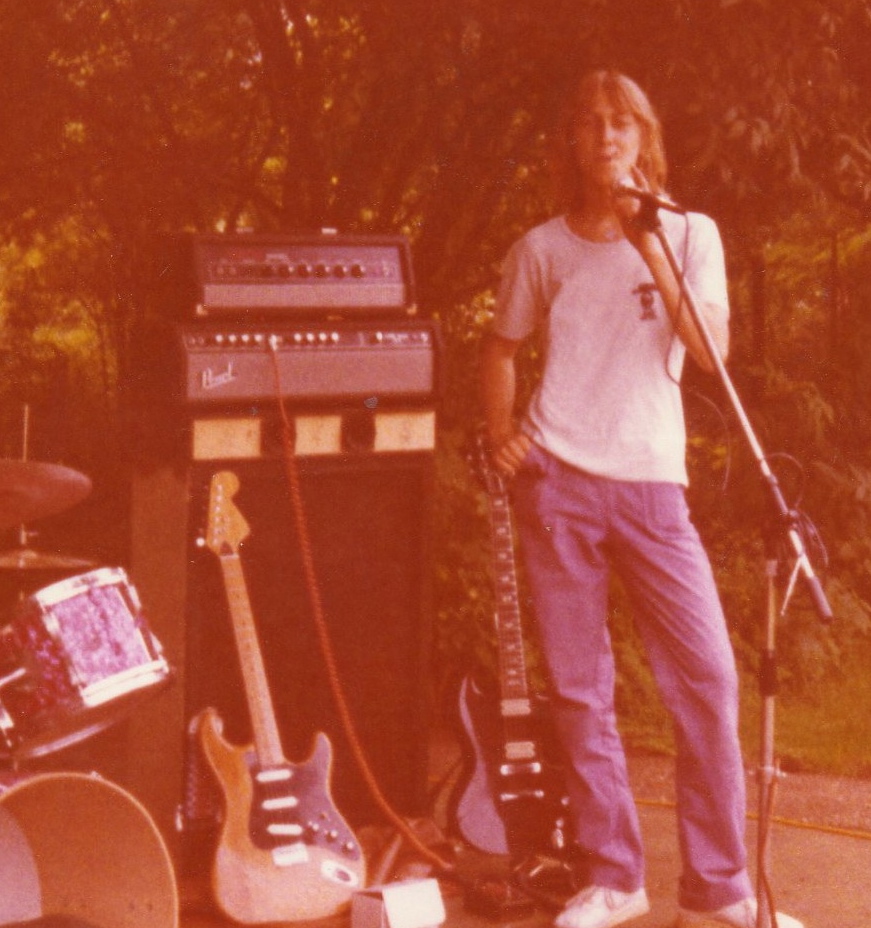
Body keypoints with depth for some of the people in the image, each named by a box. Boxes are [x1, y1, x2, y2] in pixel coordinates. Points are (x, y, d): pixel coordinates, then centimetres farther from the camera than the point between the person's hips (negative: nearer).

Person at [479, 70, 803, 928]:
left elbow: (712, 353, -8)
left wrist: (653, 256, -15)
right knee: (578, 689, 2)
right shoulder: (543, 248, 6)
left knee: (707, 674, -7)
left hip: (649, 481, 0)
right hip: (556, 481, 0)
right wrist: (500, 435, 2)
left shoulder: (690, 234, 5)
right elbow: (500, 348, 18)